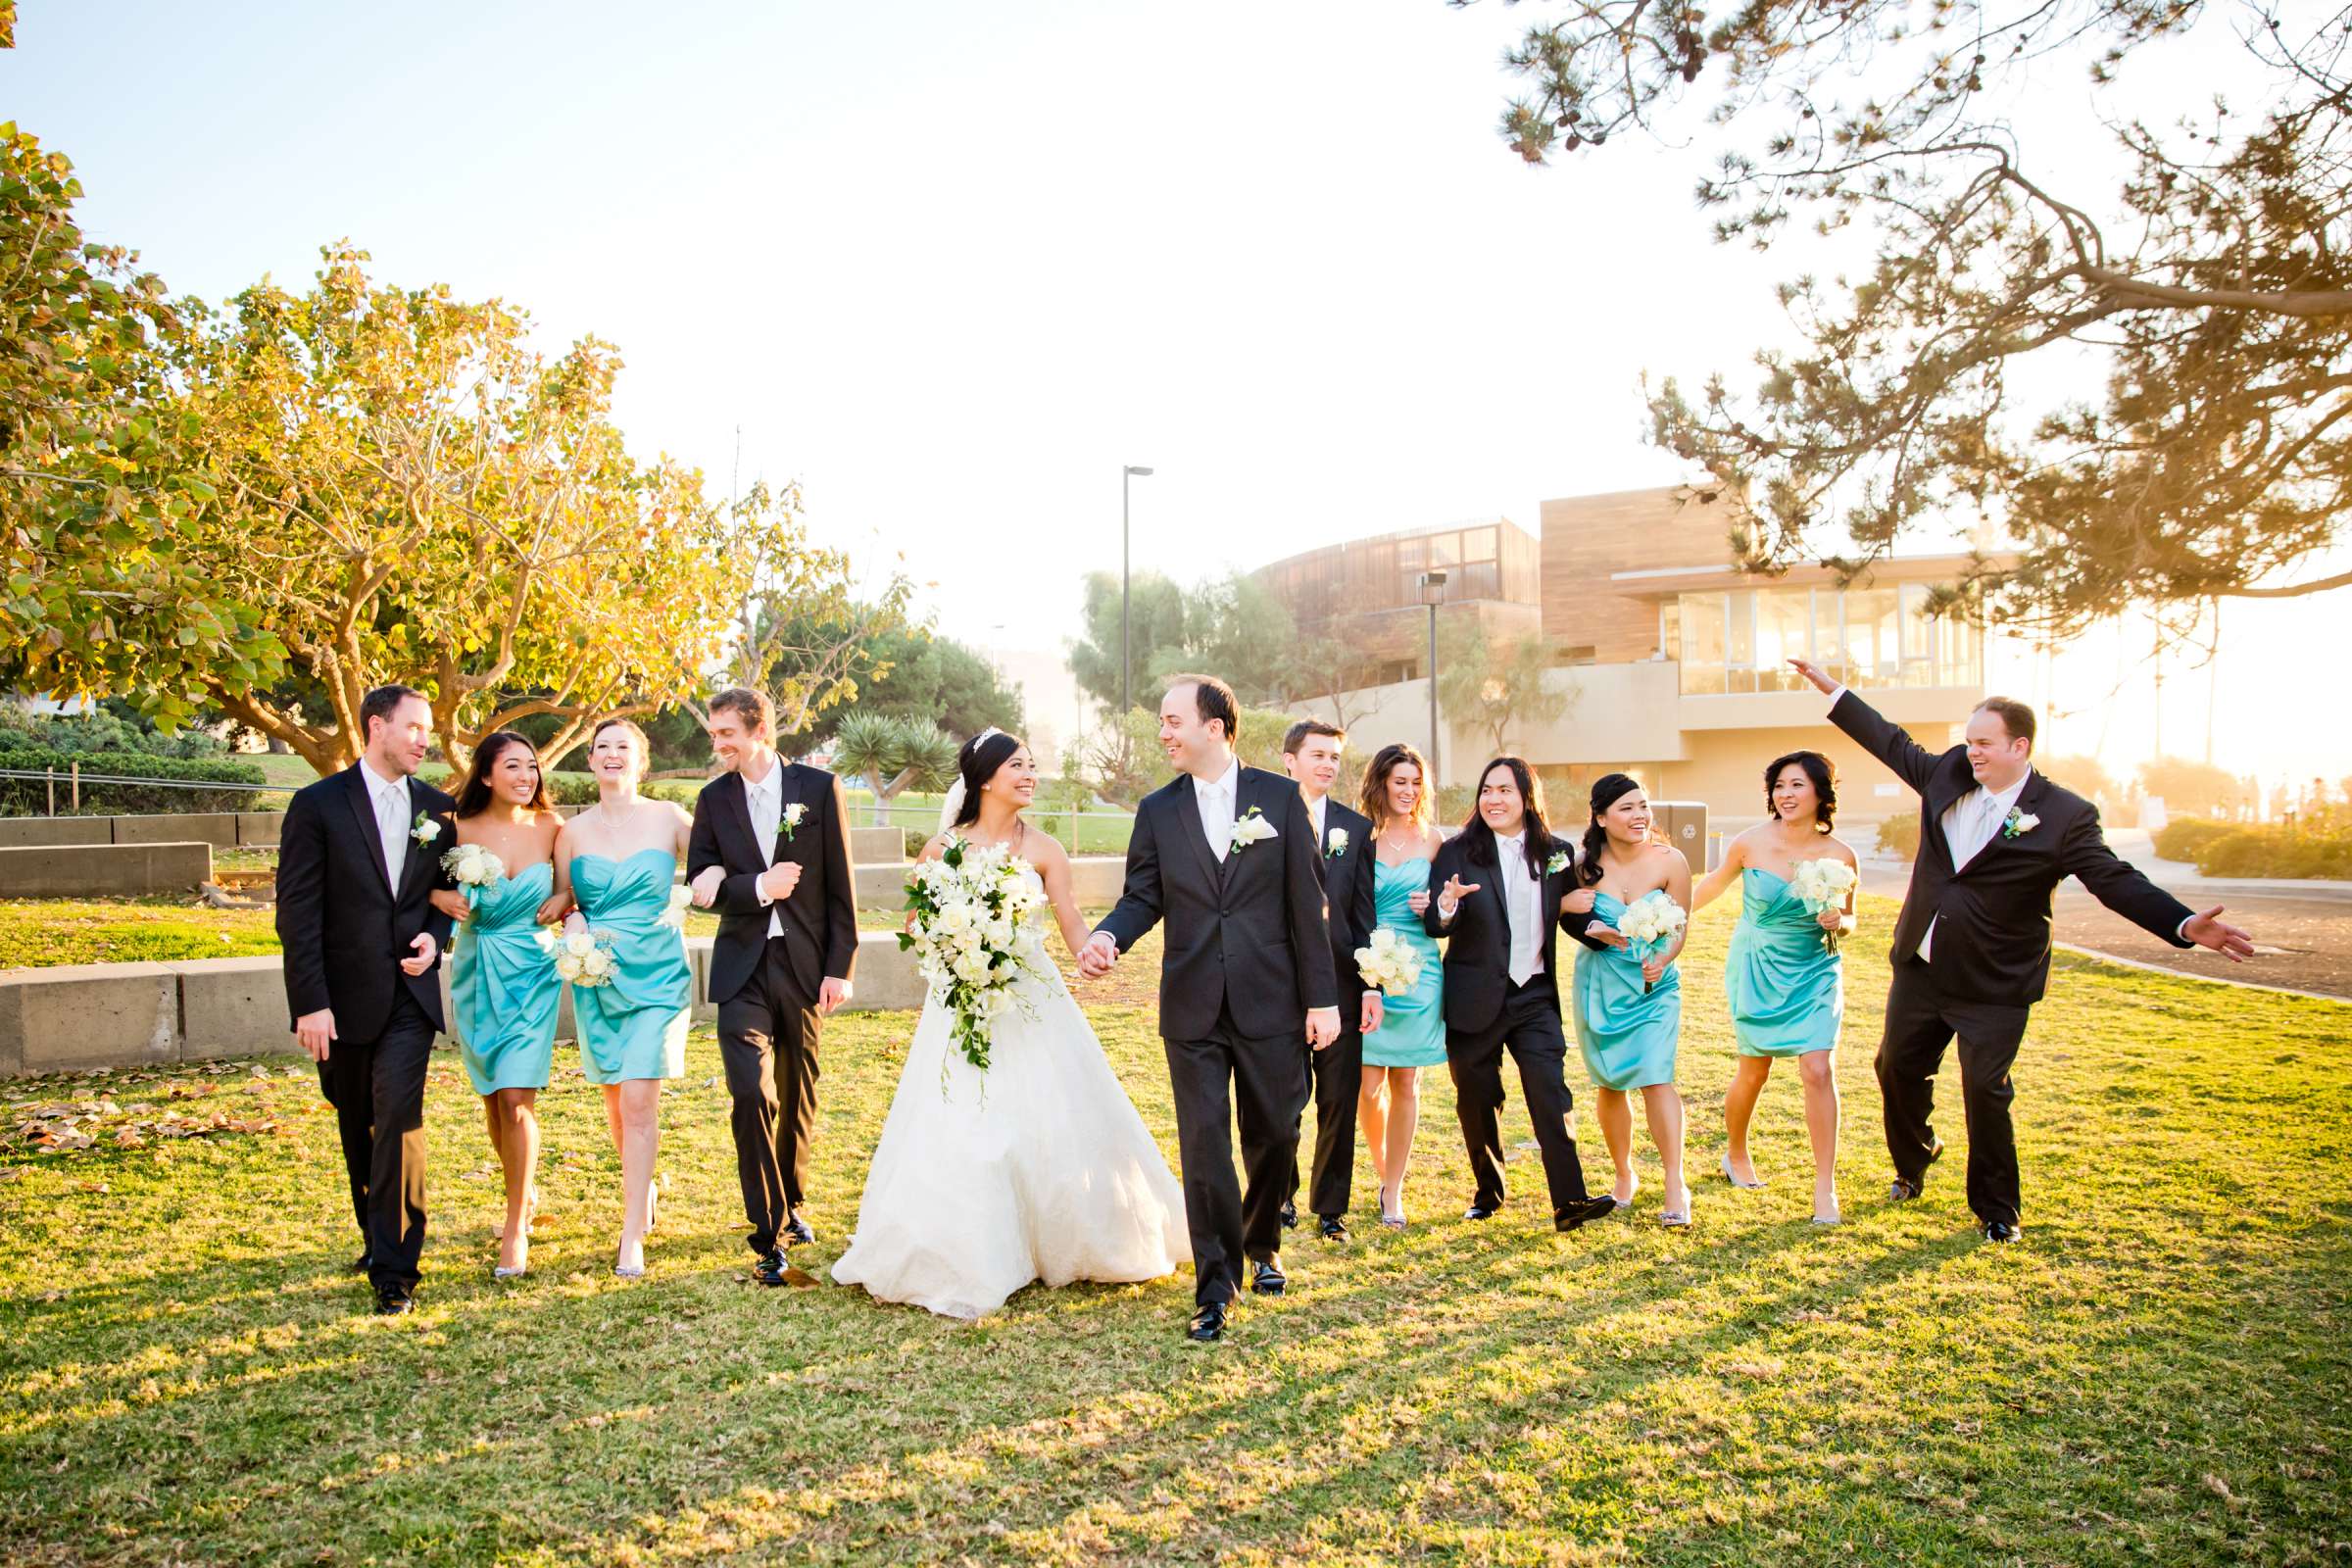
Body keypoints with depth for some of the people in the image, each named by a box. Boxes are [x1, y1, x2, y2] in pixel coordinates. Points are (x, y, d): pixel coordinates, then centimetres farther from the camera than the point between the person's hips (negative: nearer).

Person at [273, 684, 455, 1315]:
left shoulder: (437, 808, 5)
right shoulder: (318, 805, -5)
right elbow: (298, 912, -8)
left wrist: (435, 937, -5)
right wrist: (310, 1003, -12)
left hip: (409, 993, 1)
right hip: (344, 997, -1)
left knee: (399, 1120, -11)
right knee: (358, 1129, 14)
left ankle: (393, 1267, -5)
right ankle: (378, 1236, 33)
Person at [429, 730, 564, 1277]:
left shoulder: (551, 826, -4)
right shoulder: (461, 830, -4)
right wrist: (443, 898, -15)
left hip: (531, 971, -2)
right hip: (476, 971, 2)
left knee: (516, 1098, -9)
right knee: (493, 1098, 12)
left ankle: (516, 1228, 2)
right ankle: (525, 1195, 36)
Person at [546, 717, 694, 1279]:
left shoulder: (668, 819, -2)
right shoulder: (573, 831, 5)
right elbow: (563, 902, 12)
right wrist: (576, 927, -8)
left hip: (656, 973, -3)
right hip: (597, 977, 3)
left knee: (639, 1100, -10)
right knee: (615, 1100, 12)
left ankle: (632, 1233, -4)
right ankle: (644, 1187, 38)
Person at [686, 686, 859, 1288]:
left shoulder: (818, 787, -2)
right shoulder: (714, 799, 5)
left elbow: (841, 886, -2)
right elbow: (699, 885, 4)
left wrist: (840, 967, -6)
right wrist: (756, 887, -15)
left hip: (805, 966, 0)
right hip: (744, 970, 0)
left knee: (798, 1096, 13)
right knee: (752, 1095, -13)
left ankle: (793, 1205, 35)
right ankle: (769, 1238, -4)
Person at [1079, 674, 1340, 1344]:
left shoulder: (1279, 796, 0)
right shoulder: (1157, 810, 5)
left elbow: (1306, 903, -1)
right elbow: (1142, 897, 2)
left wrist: (1322, 996, -3)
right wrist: (1108, 936, -21)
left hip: (1269, 1003, 0)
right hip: (1193, 1010, 1)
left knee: (1275, 1135, 12)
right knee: (1205, 1146, 2)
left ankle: (1262, 1243, 38)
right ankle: (1215, 1287, 12)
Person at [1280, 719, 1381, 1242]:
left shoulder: (1357, 828, 7)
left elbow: (1365, 914, 6)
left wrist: (1372, 986, 0)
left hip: (1339, 986, 2)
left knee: (1339, 1101, 6)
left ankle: (1330, 1207, 22)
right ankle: (1283, 1195, 30)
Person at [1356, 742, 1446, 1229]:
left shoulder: (1432, 838, 5)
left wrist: (1432, 905, -8)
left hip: (1418, 971, 2)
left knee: (1406, 1082, 4)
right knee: (1369, 1084, -2)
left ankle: (1394, 1190, 17)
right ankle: (1382, 1168, 25)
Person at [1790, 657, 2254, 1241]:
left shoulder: (2064, 815, -14)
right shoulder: (1947, 773, -1)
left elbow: (2116, 881, -17)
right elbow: (1891, 742, 13)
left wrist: (2187, 926, -31)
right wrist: (1829, 688, 16)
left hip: (1994, 987, -5)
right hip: (1921, 969, 5)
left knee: (1985, 1093, -3)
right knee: (1898, 1068, 17)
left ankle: (1997, 1210, 18)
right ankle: (1913, 1164, 43)